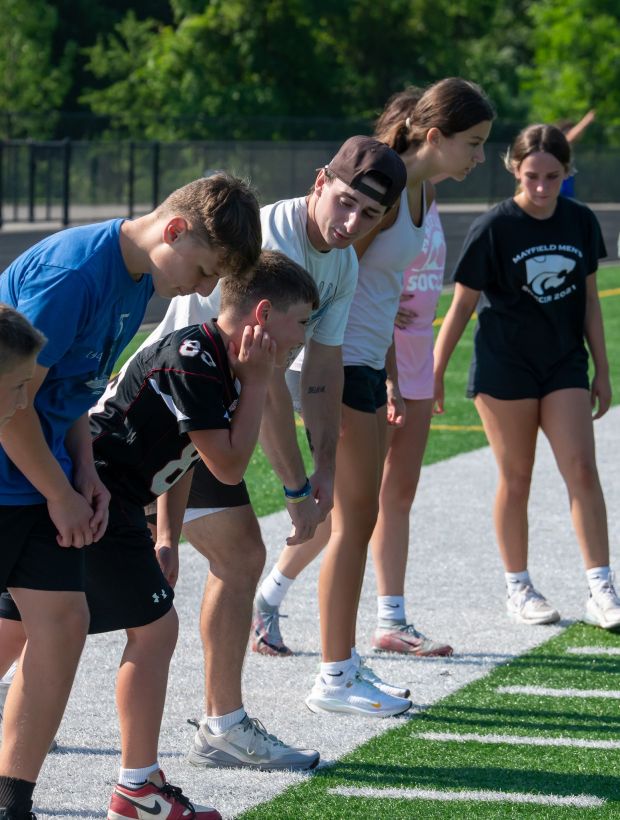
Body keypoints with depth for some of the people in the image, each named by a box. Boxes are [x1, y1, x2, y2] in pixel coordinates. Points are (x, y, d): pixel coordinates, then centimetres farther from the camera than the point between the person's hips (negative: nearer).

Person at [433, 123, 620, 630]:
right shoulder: (495, 228, -10)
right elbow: (463, 304, -4)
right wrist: (434, 373, -2)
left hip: (564, 363, 3)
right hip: (504, 365, -3)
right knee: (516, 477, 4)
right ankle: (518, 587, 17)